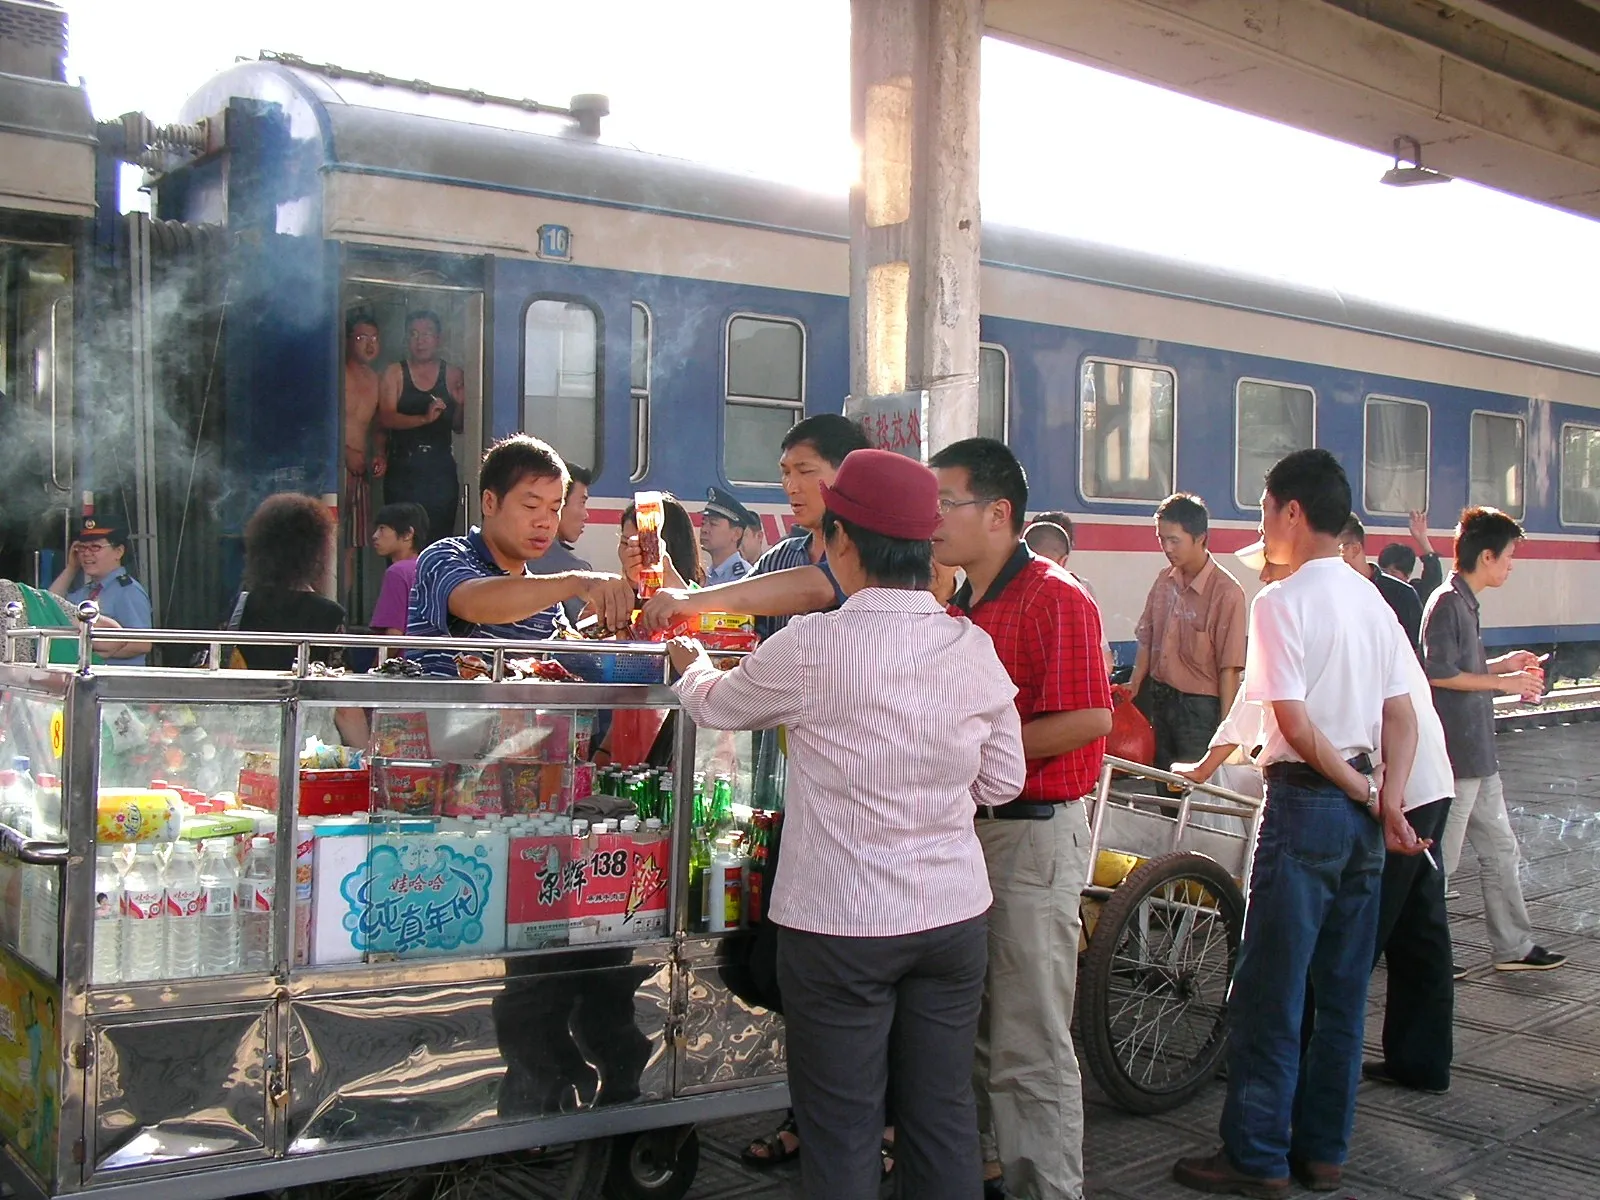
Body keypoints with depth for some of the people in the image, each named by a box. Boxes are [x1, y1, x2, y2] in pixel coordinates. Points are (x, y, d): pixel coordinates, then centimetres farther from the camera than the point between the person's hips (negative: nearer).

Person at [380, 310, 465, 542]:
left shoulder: (453, 375, 10)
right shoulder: (394, 373, 4)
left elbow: (458, 427, 13)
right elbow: (385, 418, -9)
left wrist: (460, 404, -8)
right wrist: (425, 418, -22)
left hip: (441, 468, 2)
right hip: (403, 468, -1)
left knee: (441, 537, -2)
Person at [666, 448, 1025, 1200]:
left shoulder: (811, 648, -14)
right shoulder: (974, 649, -1)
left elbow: (716, 706, 4)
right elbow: (1001, 782, 7)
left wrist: (690, 664, 25)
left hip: (841, 924, -4)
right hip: (954, 914, 5)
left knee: (842, 1136, 8)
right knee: (945, 1120, 15)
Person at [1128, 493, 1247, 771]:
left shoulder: (1226, 591, -16)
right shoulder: (1164, 581, 4)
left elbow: (1229, 667, -15)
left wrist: (1225, 725, -16)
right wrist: (1135, 683, 4)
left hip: (1199, 706, -6)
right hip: (1159, 697, 7)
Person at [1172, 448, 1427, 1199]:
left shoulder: (1282, 601, -13)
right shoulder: (1373, 601, 11)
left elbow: (1295, 723, -19)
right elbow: (1402, 717, 6)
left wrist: (1364, 795, -8)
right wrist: (1389, 800, -4)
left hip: (1305, 800, -8)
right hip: (1362, 808, 8)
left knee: (1268, 993, 1)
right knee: (1342, 992, 13)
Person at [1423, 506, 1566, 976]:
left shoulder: (1465, 602, 15)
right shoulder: (1447, 602, -15)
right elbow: (1439, 673, -22)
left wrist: (1502, 663, 12)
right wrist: (1505, 683, -16)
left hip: (1478, 754, 10)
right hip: (1456, 755, -10)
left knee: (1500, 849, 15)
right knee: (1440, 859, -1)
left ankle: (1513, 946, 24)